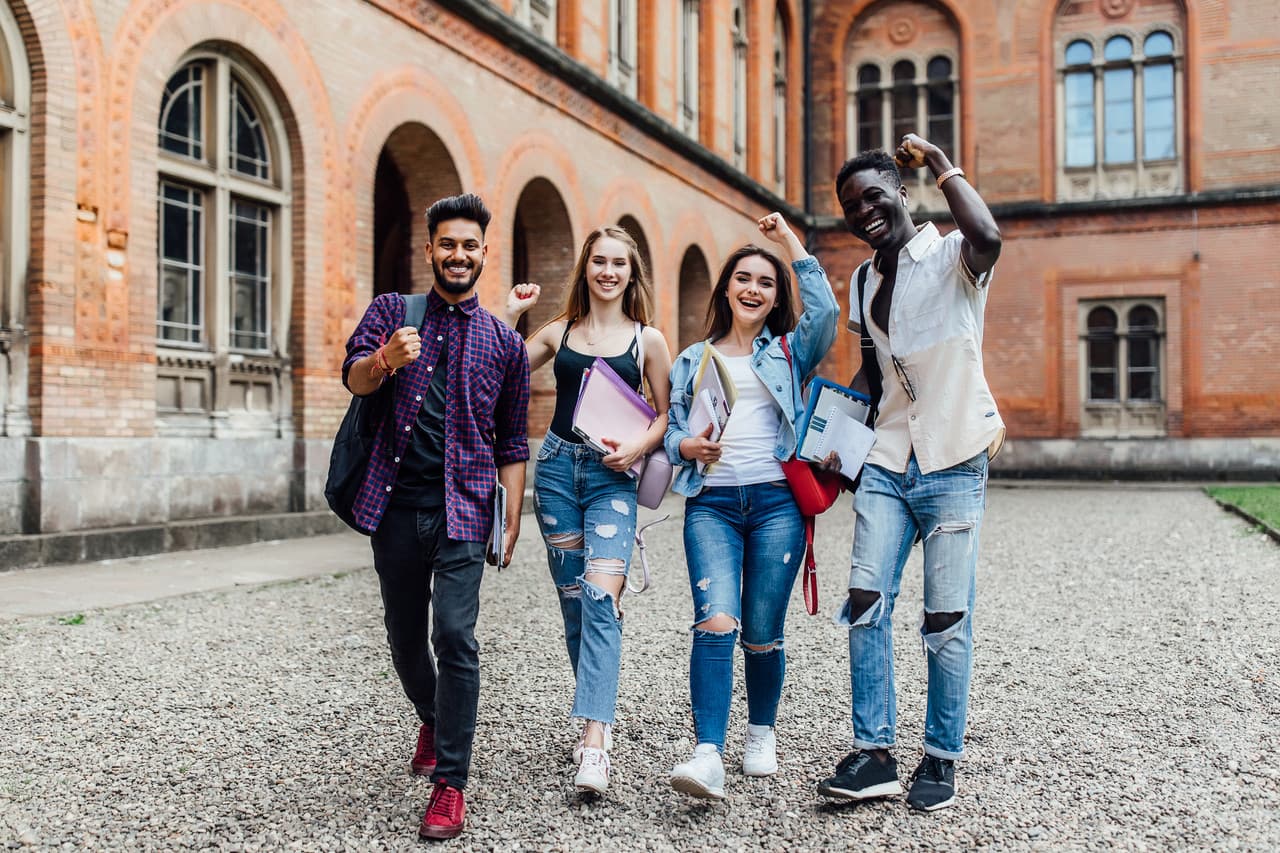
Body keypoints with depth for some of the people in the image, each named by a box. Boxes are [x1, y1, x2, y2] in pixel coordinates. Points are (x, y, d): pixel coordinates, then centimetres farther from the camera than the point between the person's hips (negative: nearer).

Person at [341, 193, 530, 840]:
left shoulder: (504, 343, 10)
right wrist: (386, 358, -32)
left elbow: (512, 443, 11)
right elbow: (354, 377, -9)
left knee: (455, 638, -12)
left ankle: (450, 784, -3)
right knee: (405, 635, 14)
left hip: (463, 510, -1)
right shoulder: (392, 310, 10)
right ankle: (432, 721, 43)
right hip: (396, 506, 2)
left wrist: (513, 519, 1)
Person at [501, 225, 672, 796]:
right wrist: (511, 314, 6)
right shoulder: (558, 333, 11)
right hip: (558, 467, 3)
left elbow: (667, 416, 7)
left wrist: (637, 447, -11)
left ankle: (594, 743, -22)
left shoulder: (647, 339, 5)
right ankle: (598, 718, 24)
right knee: (574, 601, 8)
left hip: (612, 476, -3)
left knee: (601, 599, -18)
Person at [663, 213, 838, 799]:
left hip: (776, 502, 0)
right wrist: (687, 447, -8)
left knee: (763, 633, 4)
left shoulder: (788, 352, 13)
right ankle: (708, 755, -20)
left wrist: (790, 240, 1)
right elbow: (671, 428, 15)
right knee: (716, 622, -18)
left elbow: (825, 311, -5)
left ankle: (761, 734, 27)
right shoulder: (692, 361, 18)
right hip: (711, 503, 0)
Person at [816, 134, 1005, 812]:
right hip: (887, 464, 6)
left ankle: (941, 760, 14)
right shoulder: (863, 281, 16)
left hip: (953, 464, -5)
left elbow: (987, 236, -29)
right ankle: (873, 754, 3)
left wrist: (938, 162, -16)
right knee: (865, 600, -5)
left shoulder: (950, 258, -4)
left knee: (946, 620, 0)